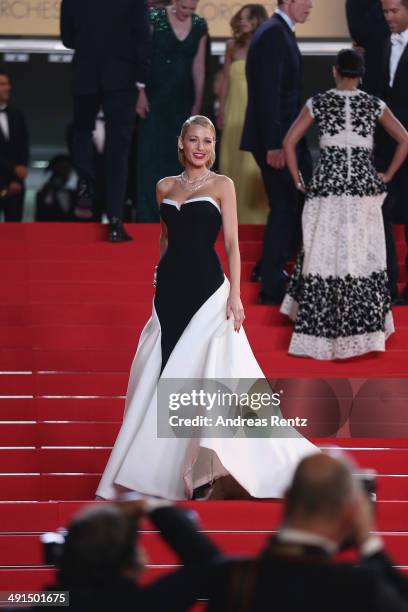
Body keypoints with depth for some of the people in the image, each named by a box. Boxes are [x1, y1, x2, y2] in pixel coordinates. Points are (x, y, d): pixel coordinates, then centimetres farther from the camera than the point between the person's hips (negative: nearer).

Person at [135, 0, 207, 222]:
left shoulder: (199, 26, 4)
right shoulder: (154, 19, -8)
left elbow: (199, 67, 7)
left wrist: (198, 103, 7)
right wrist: (140, 93, -13)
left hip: (182, 102, 4)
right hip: (155, 99, -4)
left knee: (177, 156, 7)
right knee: (151, 155, -2)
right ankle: (148, 215, 2)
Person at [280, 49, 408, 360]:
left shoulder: (318, 103, 2)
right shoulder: (375, 105, 4)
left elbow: (289, 142, -2)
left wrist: (298, 180, 6)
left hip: (327, 184, -1)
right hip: (364, 184, 1)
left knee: (325, 254, 5)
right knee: (364, 256, 8)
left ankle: (320, 332, 6)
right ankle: (365, 330, 10)